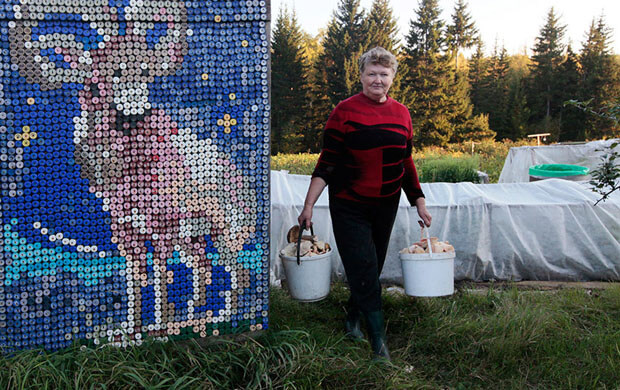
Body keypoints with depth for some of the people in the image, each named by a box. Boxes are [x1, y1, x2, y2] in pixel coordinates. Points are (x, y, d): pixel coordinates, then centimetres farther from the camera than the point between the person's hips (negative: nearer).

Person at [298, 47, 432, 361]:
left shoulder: (401, 113, 6)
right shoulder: (345, 111, -8)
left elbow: (406, 162, 14)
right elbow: (328, 161, -7)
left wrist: (419, 202, 13)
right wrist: (309, 205, -11)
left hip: (386, 205, 5)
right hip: (349, 206, -5)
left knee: (373, 267, 14)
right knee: (364, 272, -8)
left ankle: (352, 318, 37)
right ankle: (378, 342, -2)